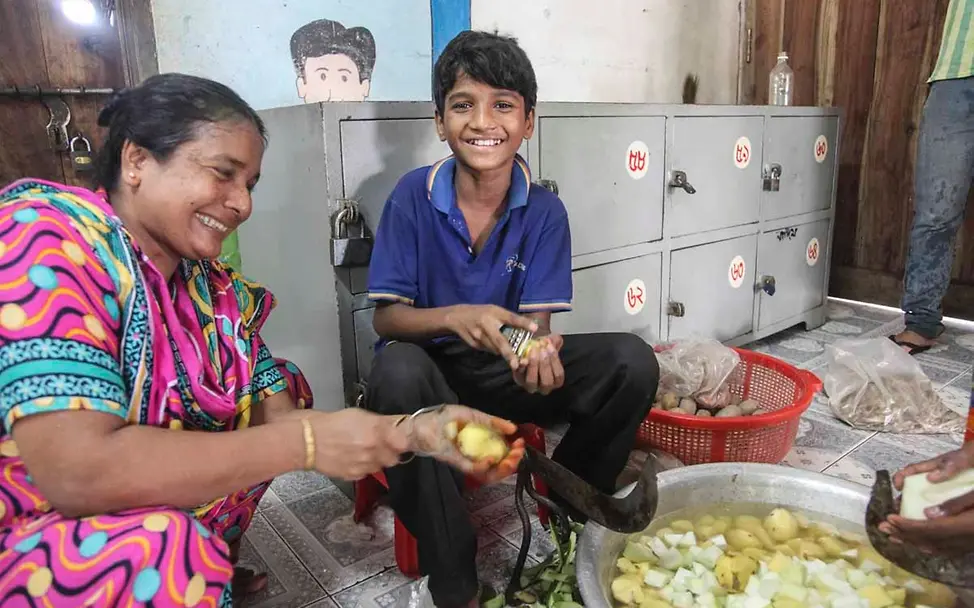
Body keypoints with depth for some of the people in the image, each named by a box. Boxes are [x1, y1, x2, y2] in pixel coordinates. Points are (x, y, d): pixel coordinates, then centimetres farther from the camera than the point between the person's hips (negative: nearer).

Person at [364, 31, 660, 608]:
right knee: (396, 372, -38)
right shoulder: (412, 196, -11)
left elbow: (538, 321, -9)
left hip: (506, 368, 2)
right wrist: (455, 318, -32)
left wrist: (540, 353, -35)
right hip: (429, 365, -1)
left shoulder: (545, 211, -7)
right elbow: (386, 317, -11)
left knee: (632, 360, -18)